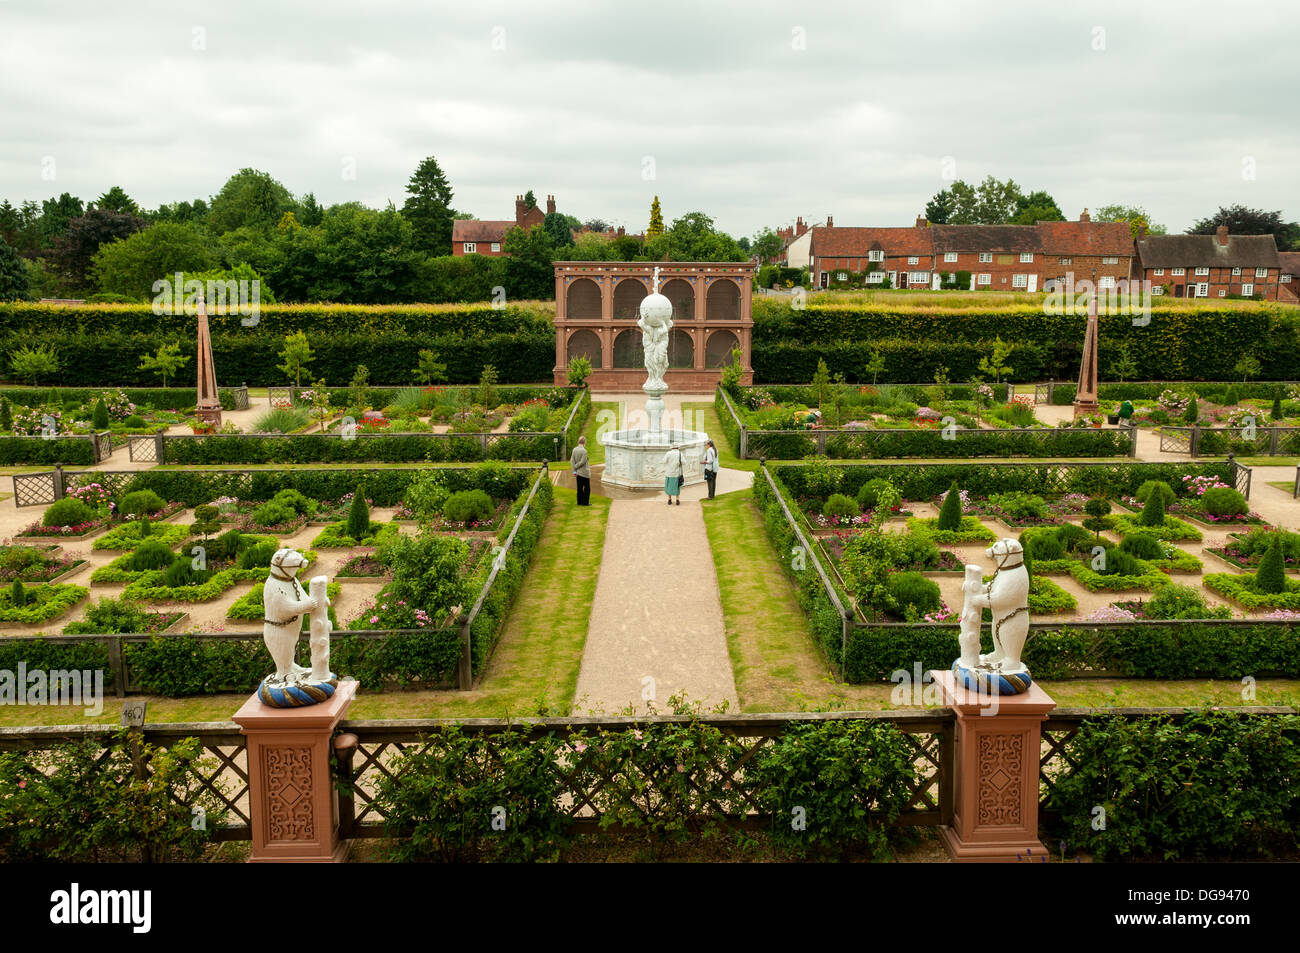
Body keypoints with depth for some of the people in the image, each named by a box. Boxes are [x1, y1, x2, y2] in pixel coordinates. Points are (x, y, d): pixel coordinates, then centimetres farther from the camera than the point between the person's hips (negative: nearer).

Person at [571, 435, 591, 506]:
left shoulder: (575, 449, 0)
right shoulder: (584, 451, -19)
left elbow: (572, 460, -2)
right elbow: (582, 462, -19)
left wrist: (574, 471, -3)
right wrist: (575, 467, -3)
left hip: (578, 472, 6)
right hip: (584, 472, -6)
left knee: (580, 487, 12)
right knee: (587, 487, 5)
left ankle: (579, 502, 16)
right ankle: (585, 502, 6)